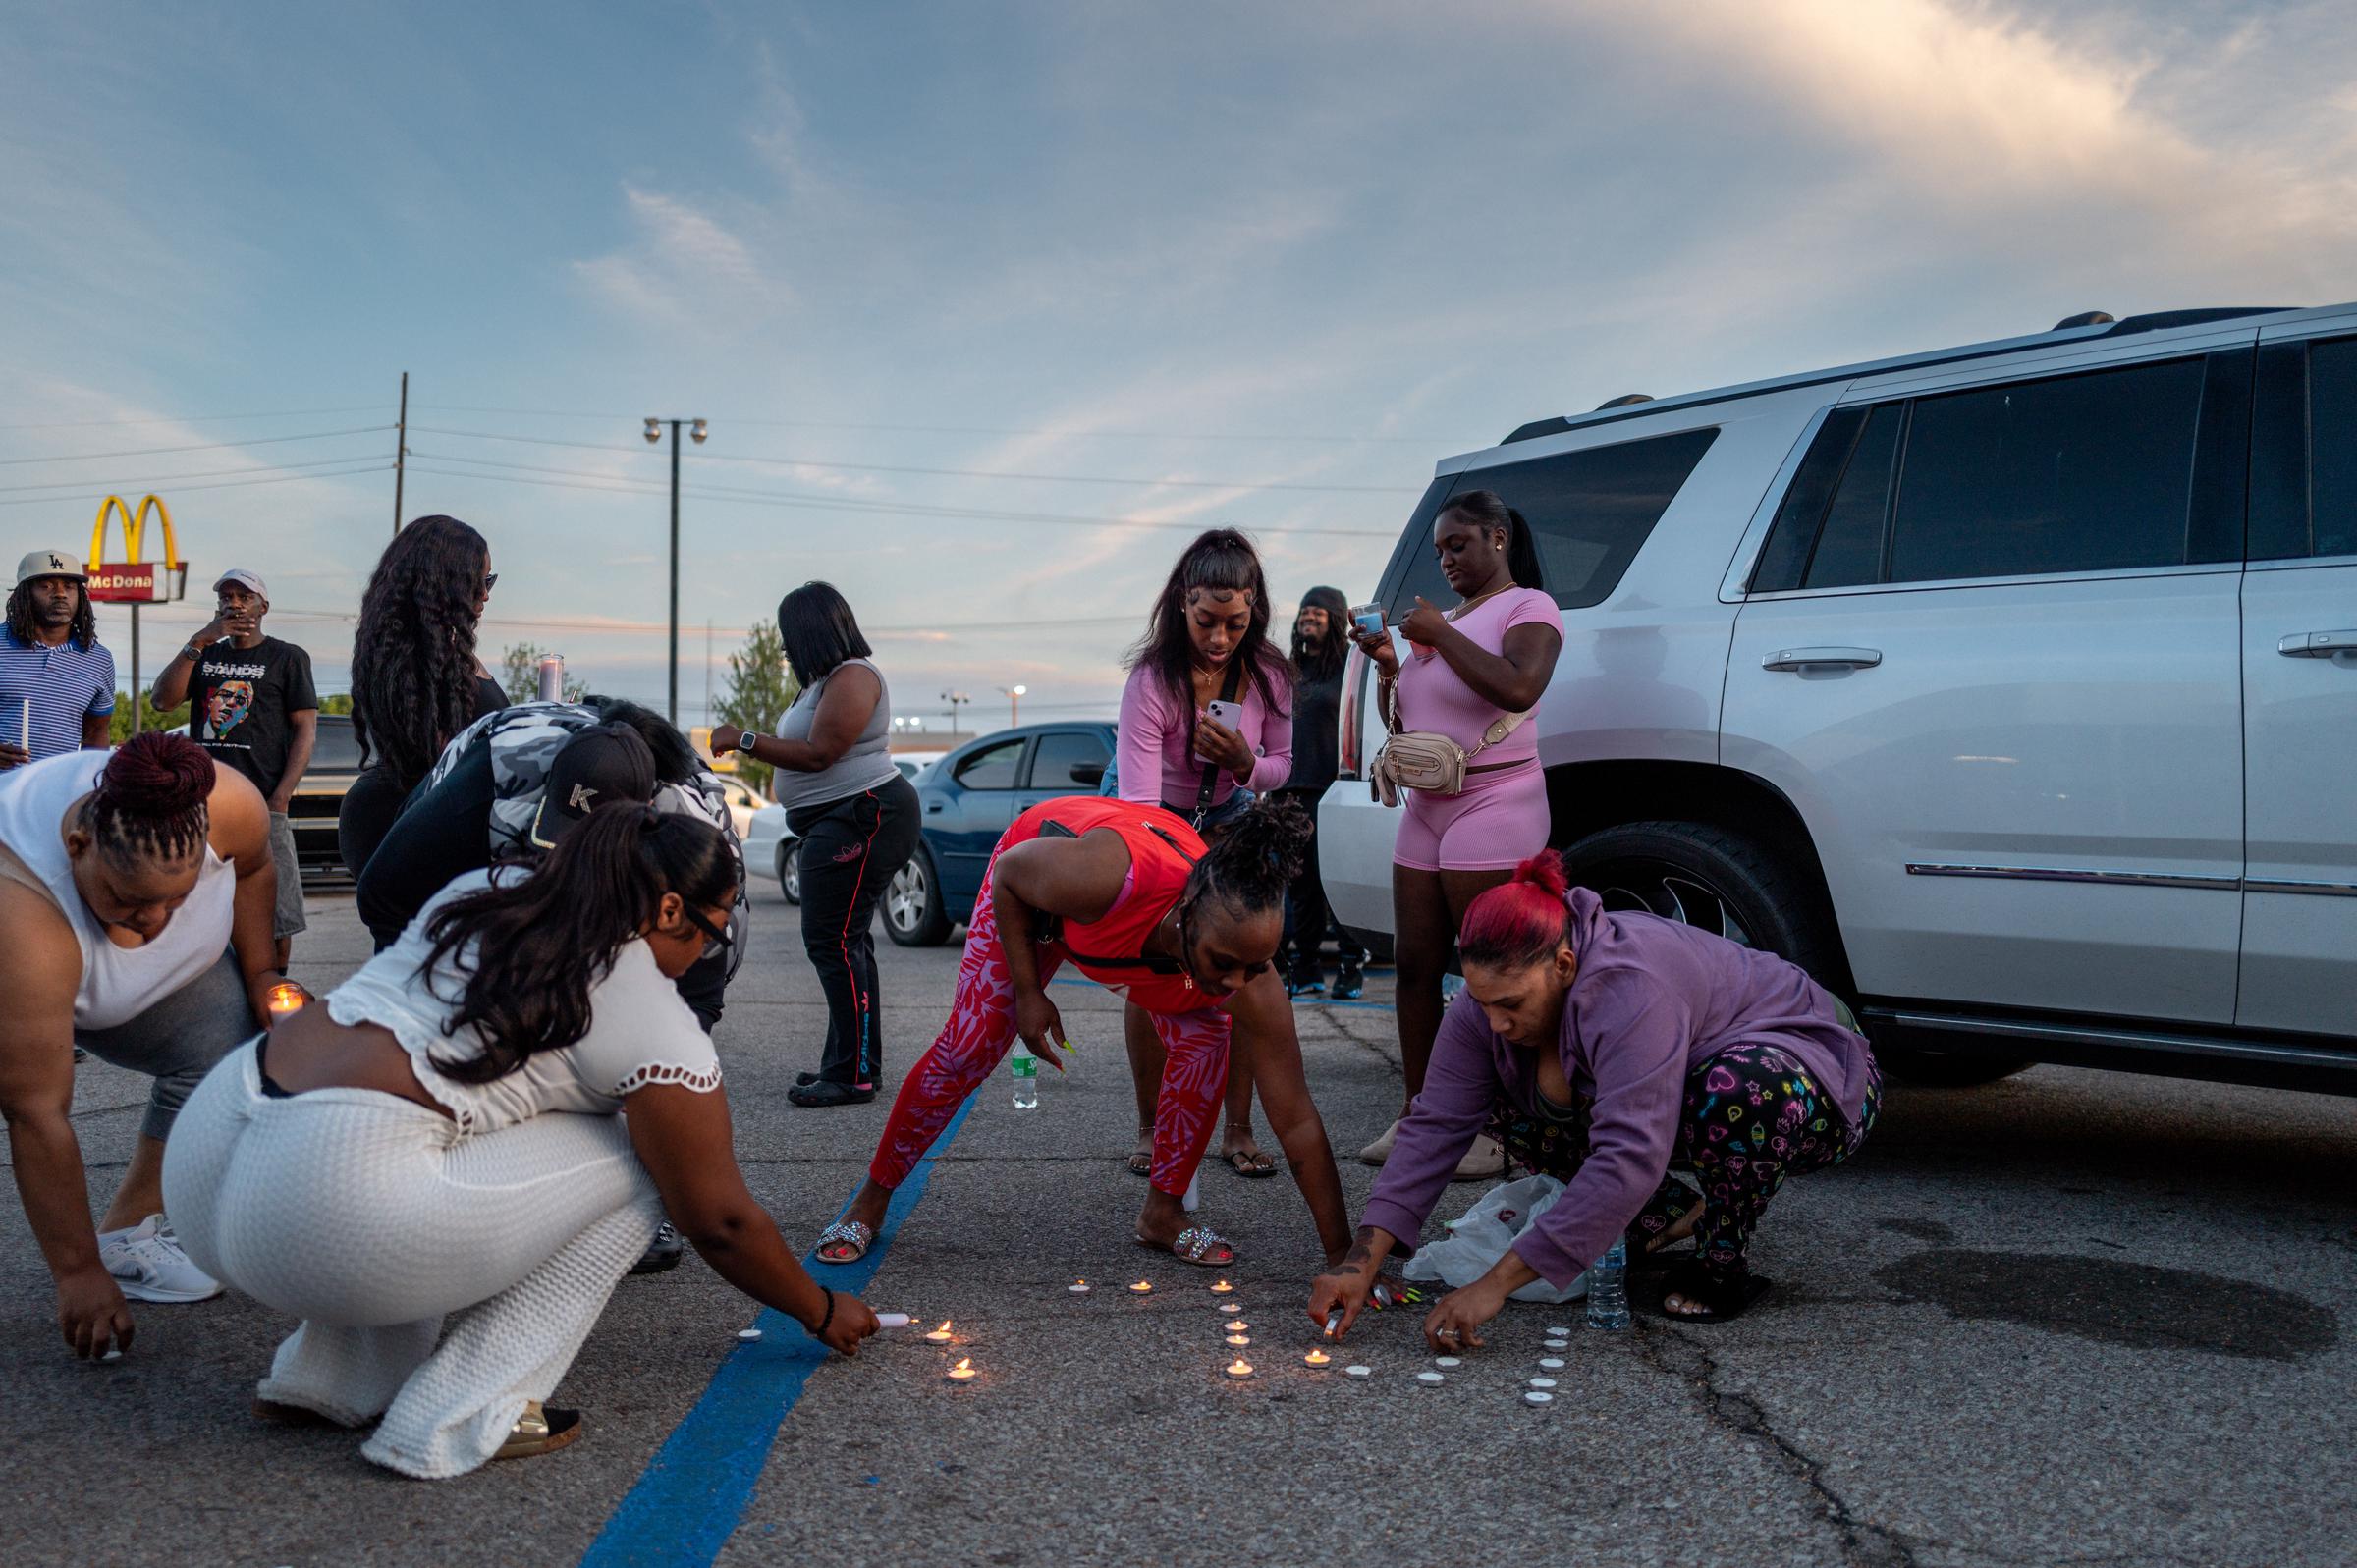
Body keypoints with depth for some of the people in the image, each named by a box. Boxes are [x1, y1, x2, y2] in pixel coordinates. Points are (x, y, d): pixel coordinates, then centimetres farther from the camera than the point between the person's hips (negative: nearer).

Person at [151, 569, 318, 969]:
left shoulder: (286, 657, 6)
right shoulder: (204, 657, 19)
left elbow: (306, 730, -1)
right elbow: (162, 700, 3)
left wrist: (279, 800, -12)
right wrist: (199, 642, -7)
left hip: (262, 805, -4)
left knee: (273, 912, -5)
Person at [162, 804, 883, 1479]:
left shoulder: (484, 891, 17)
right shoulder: (653, 1023, -2)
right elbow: (722, 1223, 5)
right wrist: (822, 1313, 22)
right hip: (326, 1211, -8)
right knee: (632, 1169, 5)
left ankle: (331, 1379, 21)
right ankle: (458, 1419, 2)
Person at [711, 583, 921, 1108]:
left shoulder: (853, 677, -14)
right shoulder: (827, 680, 19)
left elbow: (818, 754, -21)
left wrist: (744, 741, -17)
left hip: (862, 818, -12)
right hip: (840, 821, 12)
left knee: (833, 942, -13)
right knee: (846, 942, 14)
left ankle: (852, 1075, -11)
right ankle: (855, 1064, 22)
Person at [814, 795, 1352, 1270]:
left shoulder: (1250, 982, -36)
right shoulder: (1106, 875, -48)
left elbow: (1298, 1123, -30)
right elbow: (1009, 871, -24)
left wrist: (1342, 1256, -31)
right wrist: (1027, 992, -24)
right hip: (1039, 883, -2)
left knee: (1204, 1049, -18)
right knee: (967, 1047, -5)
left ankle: (1163, 1212, 3)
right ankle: (872, 1199, 15)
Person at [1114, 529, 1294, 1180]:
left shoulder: (1268, 675, -17)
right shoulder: (1153, 679, -30)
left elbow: (1280, 764, -4)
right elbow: (1138, 798, -35)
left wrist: (1245, 764, -29)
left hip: (1226, 818, 3)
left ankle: (1238, 1131, 2)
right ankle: (1150, 1129, 7)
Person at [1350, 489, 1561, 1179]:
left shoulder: (1527, 606, -3)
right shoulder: (1446, 617, 21)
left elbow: (1519, 688, -25)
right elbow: (1399, 720, 25)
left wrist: (1439, 634, -15)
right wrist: (1387, 664, 6)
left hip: (1492, 806, -8)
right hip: (1425, 810, 8)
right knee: (1414, 966, 7)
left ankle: (1499, 1127, -1)